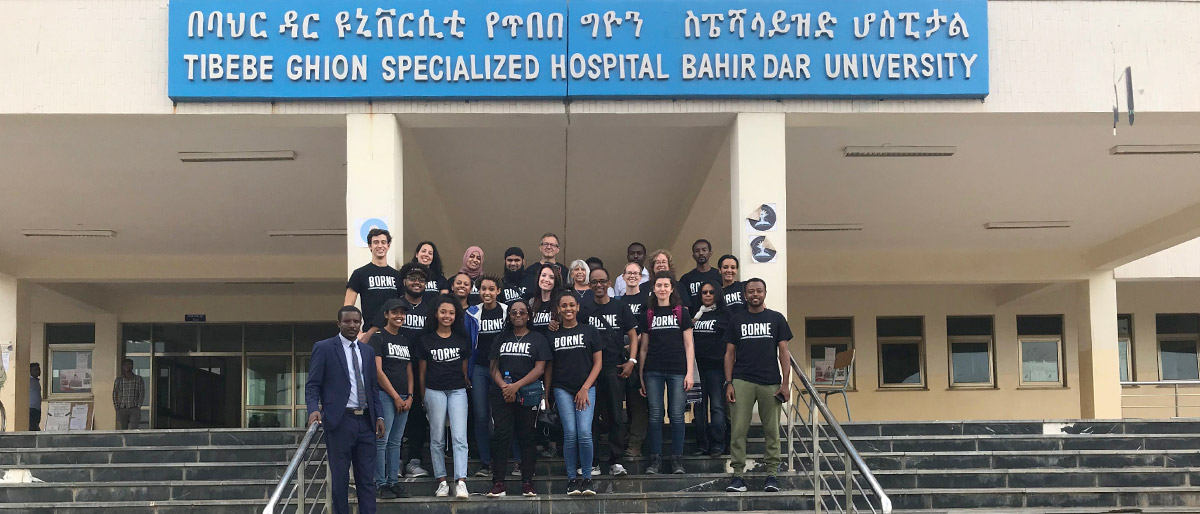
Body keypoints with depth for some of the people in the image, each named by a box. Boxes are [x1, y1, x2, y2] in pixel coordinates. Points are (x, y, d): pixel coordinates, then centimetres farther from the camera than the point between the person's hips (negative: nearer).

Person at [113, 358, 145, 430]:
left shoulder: (138, 379, 6)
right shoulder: (118, 380, 10)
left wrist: (138, 406, -5)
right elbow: (114, 394, 11)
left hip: (134, 409, -2)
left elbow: (142, 394, 4)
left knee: (132, 431, -16)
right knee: (123, 429, 2)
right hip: (122, 410, 2)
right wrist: (116, 407, 2)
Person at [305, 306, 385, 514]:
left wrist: (379, 416, 8)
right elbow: (312, 385, -4)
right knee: (340, 477, 2)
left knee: (367, 478, 5)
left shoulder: (367, 351, 15)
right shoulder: (324, 348, -1)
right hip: (339, 420, -5)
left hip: (366, 421, 5)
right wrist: (314, 409, -20)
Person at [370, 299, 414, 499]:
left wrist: (410, 396, 3)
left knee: (396, 442, 8)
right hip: (385, 395, -6)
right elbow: (378, 370, -9)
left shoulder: (406, 341, 17)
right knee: (382, 440, -7)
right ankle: (381, 483, -3)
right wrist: (395, 396, -10)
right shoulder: (378, 338, -3)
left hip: (403, 398, 6)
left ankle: (394, 481, 11)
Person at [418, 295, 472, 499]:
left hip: (457, 390, 0)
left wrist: (466, 382, 9)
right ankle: (442, 482, 9)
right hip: (435, 391, 0)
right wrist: (423, 397, 8)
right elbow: (422, 371, 8)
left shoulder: (461, 339, 9)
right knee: (437, 438, 3)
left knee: (459, 437, -10)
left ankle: (461, 482, -16)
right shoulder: (426, 339, 4)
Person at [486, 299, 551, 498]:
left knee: (527, 437, -1)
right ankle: (498, 483, -9)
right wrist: (504, 386, -9)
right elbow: (493, 367, 10)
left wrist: (516, 386, -13)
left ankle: (527, 482, 2)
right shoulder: (501, 339, 17)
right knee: (501, 436, -8)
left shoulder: (538, 339, 8)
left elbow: (539, 369, -2)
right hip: (501, 394, 2)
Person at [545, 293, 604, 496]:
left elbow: (597, 363, 3)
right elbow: (549, 367, 13)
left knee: (585, 433, -13)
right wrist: (546, 395, 8)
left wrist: (585, 388, -6)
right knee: (570, 434, -7)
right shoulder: (553, 335, 9)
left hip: (586, 388, -1)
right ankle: (572, 479, 3)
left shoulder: (589, 331, 5)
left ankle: (587, 478, -1)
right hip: (562, 389, 1)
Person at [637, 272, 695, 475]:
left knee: (677, 414, -2)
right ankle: (655, 459, 6)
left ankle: (677, 459, 6)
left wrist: (690, 372, -3)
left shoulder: (681, 312, 6)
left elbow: (688, 344, 5)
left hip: (677, 370, -1)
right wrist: (640, 376, 8)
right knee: (655, 415, 1)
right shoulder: (647, 314, 10)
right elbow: (643, 347, 12)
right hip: (653, 371, 1)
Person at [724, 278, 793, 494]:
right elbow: (729, 353, 10)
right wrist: (728, 383, 0)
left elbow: (783, 352, 7)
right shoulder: (737, 320, 10)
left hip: (770, 383, 0)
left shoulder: (776, 319, 9)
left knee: (772, 430, 2)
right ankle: (738, 475, -3)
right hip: (742, 381, 0)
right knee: (739, 429, -5)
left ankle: (771, 474, 7)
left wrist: (785, 383, -1)